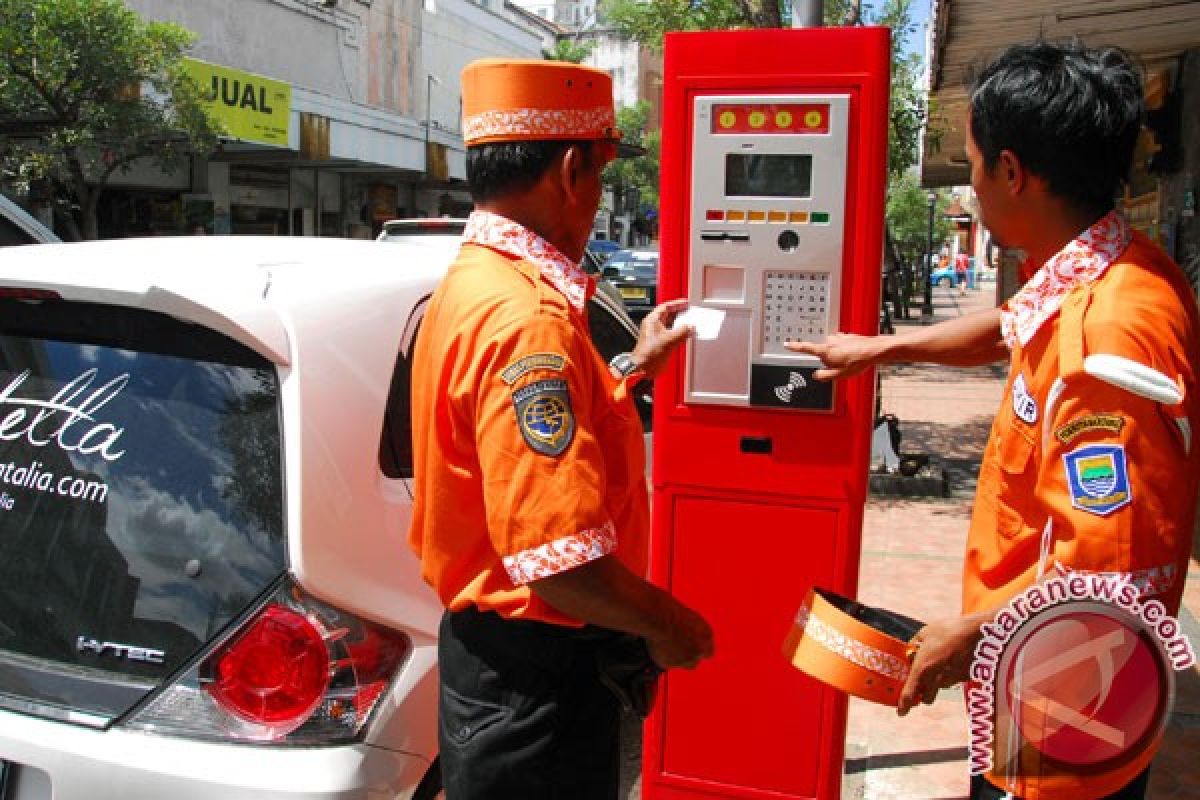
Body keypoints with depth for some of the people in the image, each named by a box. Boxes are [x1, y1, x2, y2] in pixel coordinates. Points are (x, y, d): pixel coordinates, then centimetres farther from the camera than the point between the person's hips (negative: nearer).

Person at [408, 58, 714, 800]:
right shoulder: (528, 316, -27)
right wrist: (668, 624, -15)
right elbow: (559, 557, -32)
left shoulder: (473, 284, 7)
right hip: (535, 679, -10)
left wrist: (635, 367, 24)